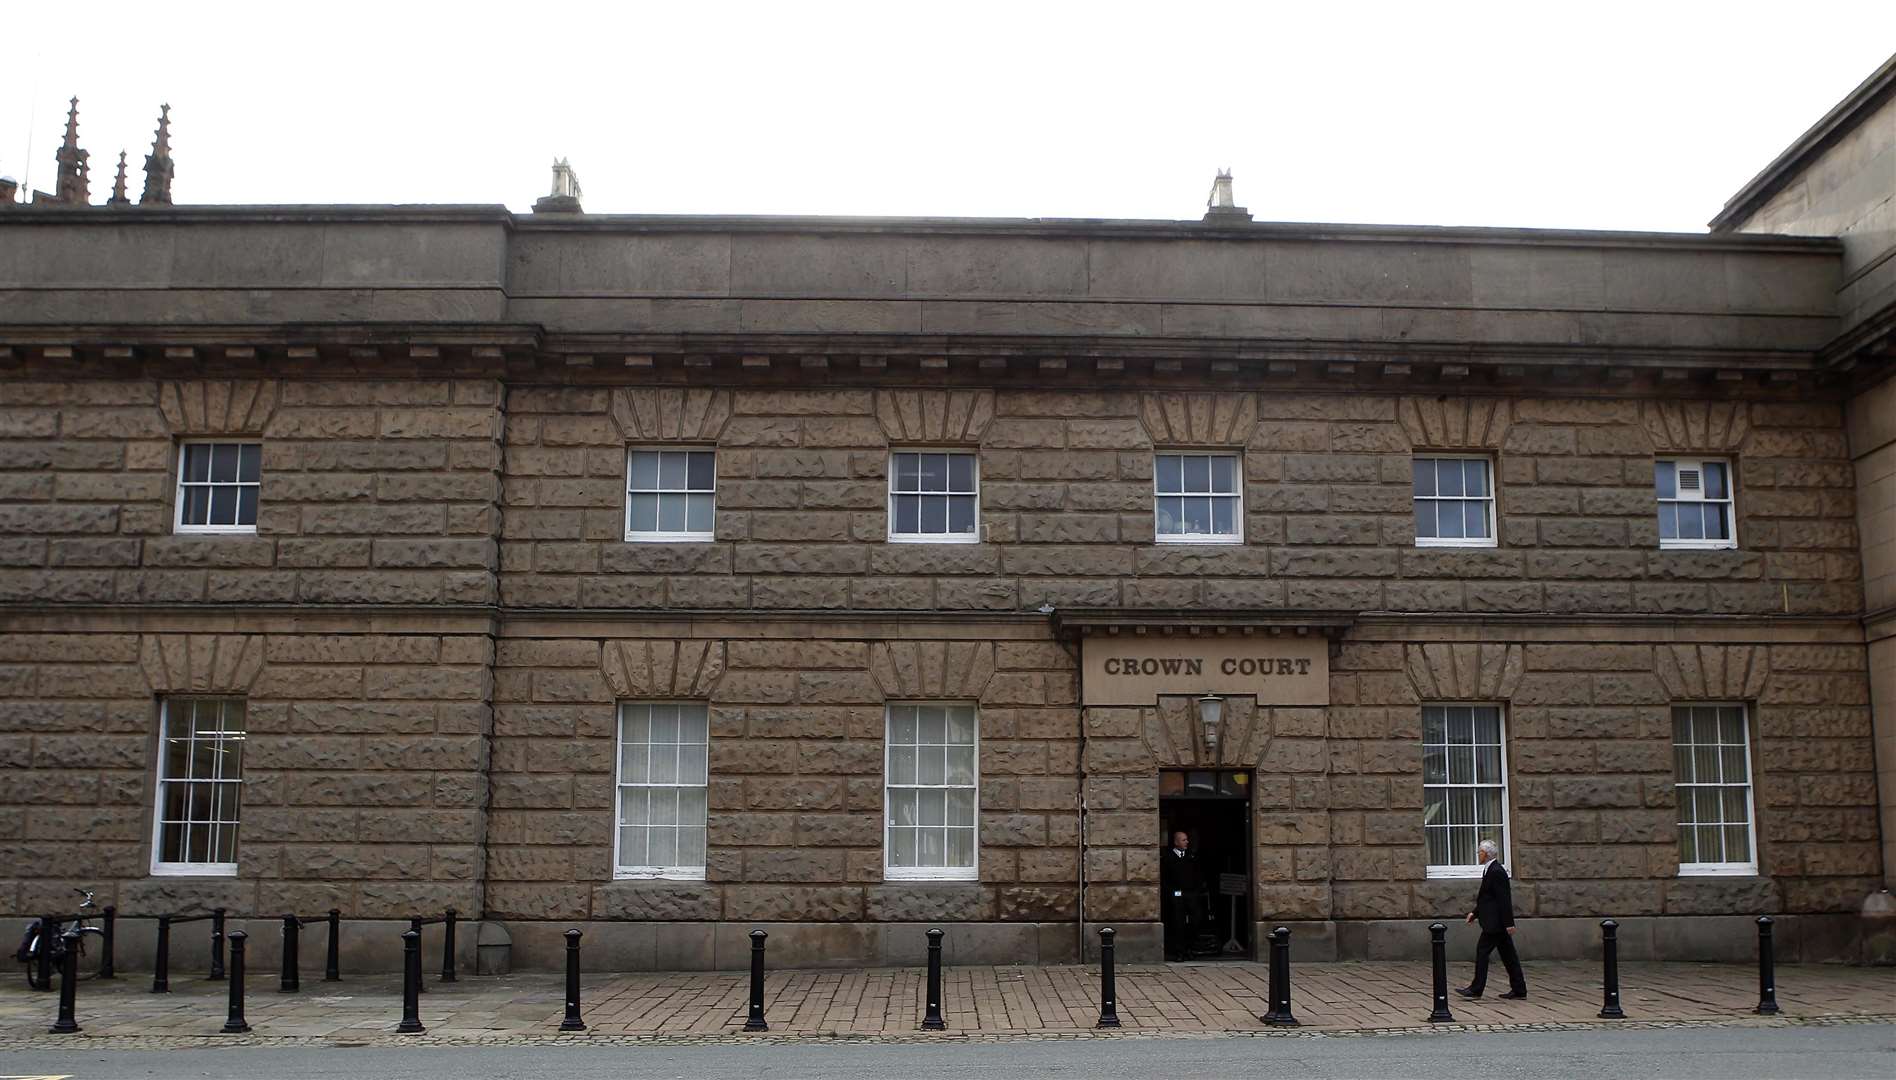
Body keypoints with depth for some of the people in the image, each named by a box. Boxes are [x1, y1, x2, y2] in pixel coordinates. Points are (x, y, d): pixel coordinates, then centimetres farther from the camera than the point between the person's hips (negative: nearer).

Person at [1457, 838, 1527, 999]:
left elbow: (1504, 899, -20)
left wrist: (1508, 923, -21)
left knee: (1482, 951, -5)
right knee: (1507, 955, 11)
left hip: (1496, 922, -10)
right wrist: (1475, 913, 17)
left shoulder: (1496, 871, -17)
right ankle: (1518, 990, 14)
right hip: (1497, 922, 10)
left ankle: (1476, 989, -1)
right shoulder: (1490, 870, 14)